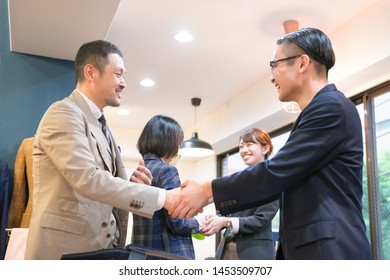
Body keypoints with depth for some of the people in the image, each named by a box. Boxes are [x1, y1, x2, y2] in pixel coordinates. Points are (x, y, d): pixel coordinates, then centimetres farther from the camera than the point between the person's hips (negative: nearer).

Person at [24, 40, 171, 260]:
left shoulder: (101, 126, 17)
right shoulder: (63, 113, -11)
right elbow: (87, 179, -24)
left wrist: (136, 186, -3)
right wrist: (162, 198, -24)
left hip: (102, 248, 9)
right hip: (66, 250, -8)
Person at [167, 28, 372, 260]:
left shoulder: (331, 106, -12)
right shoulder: (320, 110, 20)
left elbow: (277, 172, -18)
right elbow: (280, 181, 19)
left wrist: (207, 190, -9)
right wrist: (214, 197, 12)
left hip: (330, 250, -10)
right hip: (312, 248, 10)